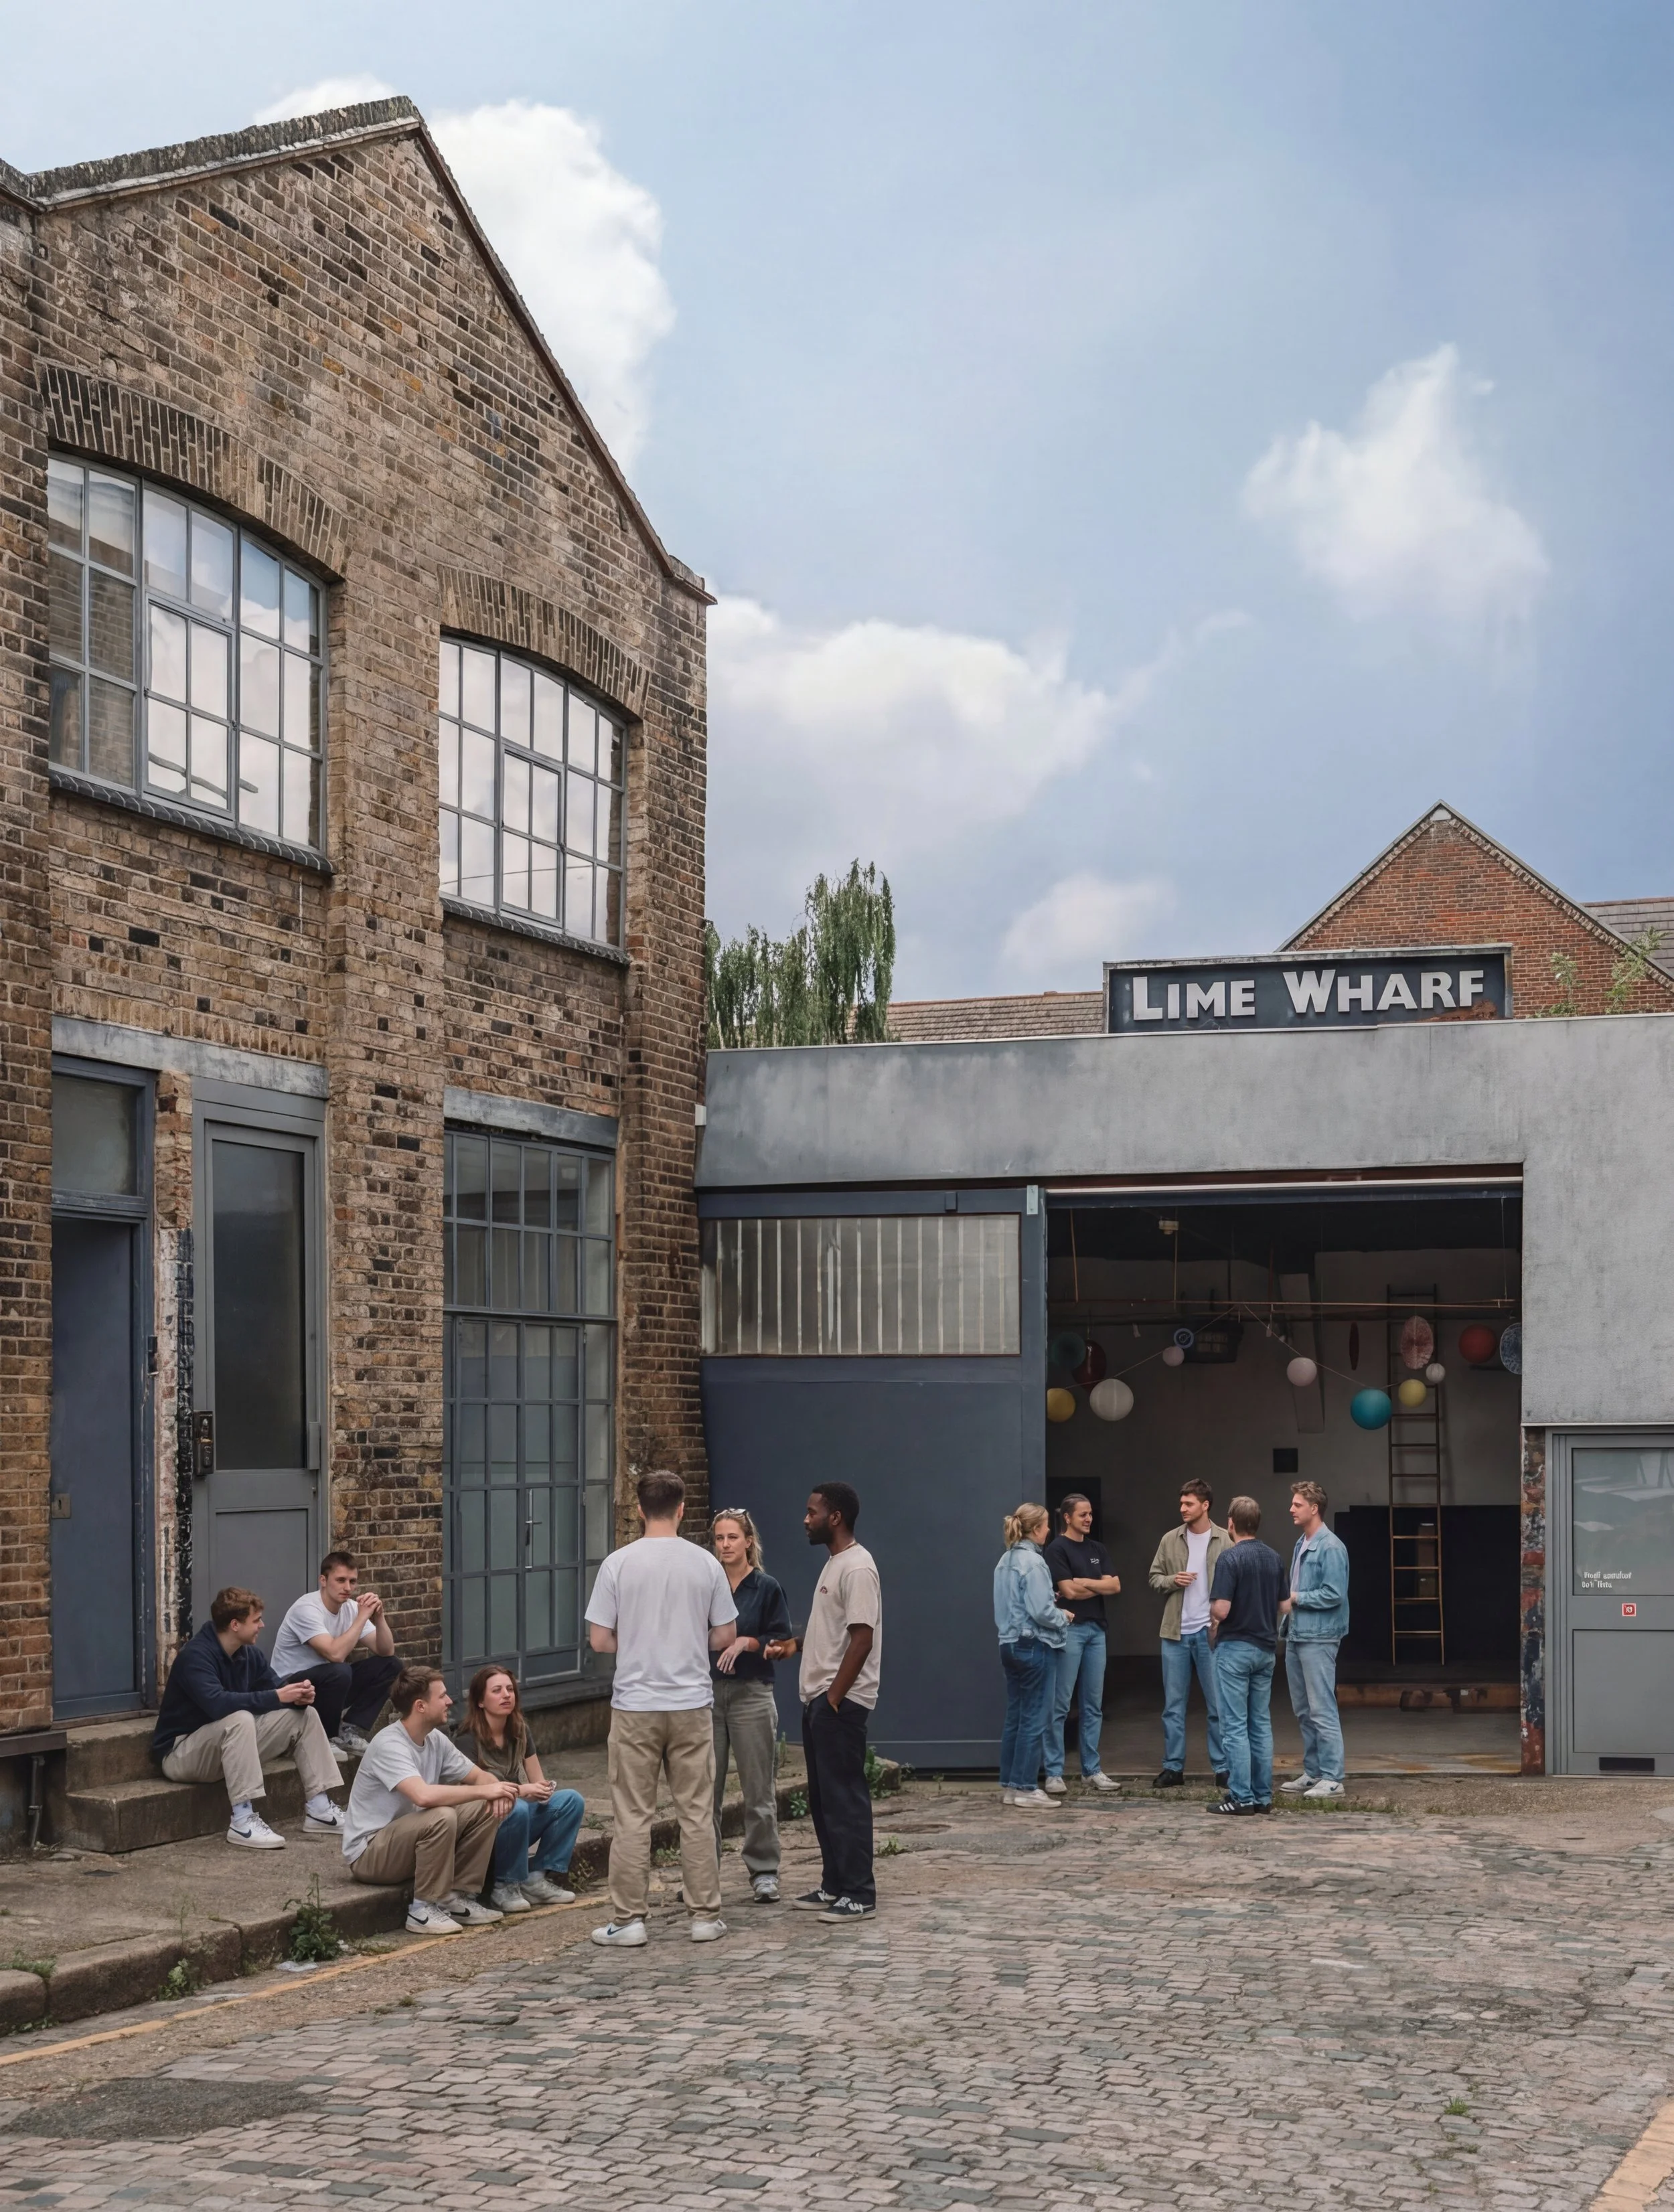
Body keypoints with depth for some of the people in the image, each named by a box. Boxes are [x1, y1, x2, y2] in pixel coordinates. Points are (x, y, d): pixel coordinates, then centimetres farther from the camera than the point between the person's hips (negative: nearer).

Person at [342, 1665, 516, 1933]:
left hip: (409, 1838, 8)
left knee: (488, 1809, -7)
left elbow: (479, 1776, 9)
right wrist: (484, 1791, -29)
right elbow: (424, 1795, -39)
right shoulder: (389, 1744, -24)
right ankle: (424, 1910, -18)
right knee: (442, 1817, -33)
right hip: (368, 1854, -8)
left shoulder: (436, 1739, 2)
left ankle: (458, 1897, -1)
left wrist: (498, 1791, -16)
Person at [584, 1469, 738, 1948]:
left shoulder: (618, 1564, -6)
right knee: (697, 1814, 8)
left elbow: (599, 1639, -5)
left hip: (635, 1706, -1)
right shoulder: (705, 1564, -2)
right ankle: (704, 1916, 12)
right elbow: (725, 1635, 4)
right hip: (692, 1705, 1)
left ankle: (628, 1919, 6)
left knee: (633, 1817, 4)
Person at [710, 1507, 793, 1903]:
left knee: (758, 1791, 1)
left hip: (751, 1696, -3)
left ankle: (764, 1873, 8)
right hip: (707, 1693, 3)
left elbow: (782, 1643, -3)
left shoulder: (766, 1588, -1)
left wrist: (748, 1642, -17)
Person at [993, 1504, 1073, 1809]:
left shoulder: (1005, 1560, 10)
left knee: (1014, 1717, 13)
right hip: (1034, 1645, -9)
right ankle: (1025, 1787, 0)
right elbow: (1041, 1612, -20)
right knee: (1033, 1719, -2)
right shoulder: (1032, 1562, -16)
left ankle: (1009, 1785, 16)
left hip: (1010, 1644, 9)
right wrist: (1063, 1617, -2)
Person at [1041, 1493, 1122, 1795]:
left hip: (1095, 1628, 7)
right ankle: (1054, 1773, -2)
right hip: (1070, 1627, -7)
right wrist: (1100, 1586, 0)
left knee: (1094, 1704, 8)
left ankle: (1092, 1770, 14)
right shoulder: (1057, 1549, -5)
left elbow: (1115, 1586, 5)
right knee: (1059, 1705, -5)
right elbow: (1069, 1591, -13)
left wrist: (1085, 1583, -8)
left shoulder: (1097, 1549, 15)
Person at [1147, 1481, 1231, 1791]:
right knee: (1173, 1705, 7)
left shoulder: (1225, 1541, -3)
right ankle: (1173, 1768, 13)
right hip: (1176, 1631, 3)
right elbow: (1154, 1577, 12)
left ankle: (1222, 1768, 9)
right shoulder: (1170, 1540, 6)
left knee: (1218, 1705, 2)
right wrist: (1172, 1581, -9)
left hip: (1211, 1632, -3)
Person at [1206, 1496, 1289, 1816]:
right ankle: (1263, 1796, 11)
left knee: (1235, 1726, -3)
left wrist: (1211, 1612, 1)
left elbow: (1221, 1610, -21)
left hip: (1235, 1648, -7)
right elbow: (1284, 1604, 13)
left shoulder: (1230, 1558, -15)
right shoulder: (1275, 1559, 7)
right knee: (1261, 1724, 10)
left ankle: (1241, 1797, -5)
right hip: (1266, 1648, 7)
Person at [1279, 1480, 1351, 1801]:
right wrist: (1287, 1620, 14)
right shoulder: (1301, 1545, 15)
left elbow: (1334, 1595, -19)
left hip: (1318, 1639, -9)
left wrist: (1295, 1598, -12)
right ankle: (1312, 1772, 21)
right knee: (1303, 1711, 13)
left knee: (1322, 1711, -7)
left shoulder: (1331, 1548, -14)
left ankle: (1332, 1778, -4)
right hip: (1296, 1637, 9)